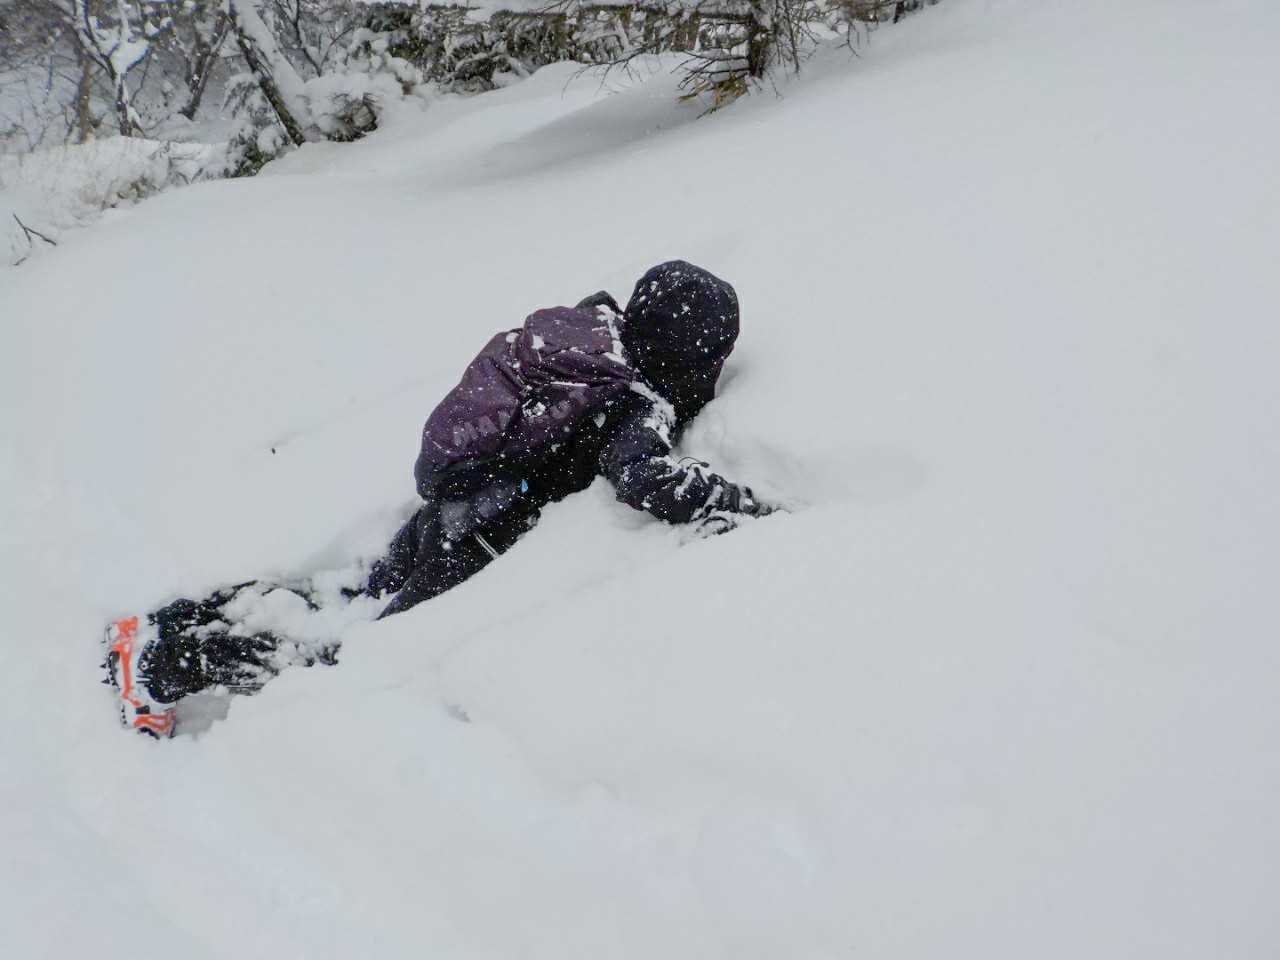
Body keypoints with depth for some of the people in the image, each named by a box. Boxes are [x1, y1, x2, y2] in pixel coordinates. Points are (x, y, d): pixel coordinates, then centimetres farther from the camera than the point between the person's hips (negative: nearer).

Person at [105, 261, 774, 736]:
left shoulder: (590, 329, 3)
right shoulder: (638, 407, -20)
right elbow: (649, 477, -36)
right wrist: (753, 511, -26)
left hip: (440, 515, 8)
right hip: (474, 549, -8)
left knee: (353, 602, 22)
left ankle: (169, 626, 22)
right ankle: (168, 663, 1)